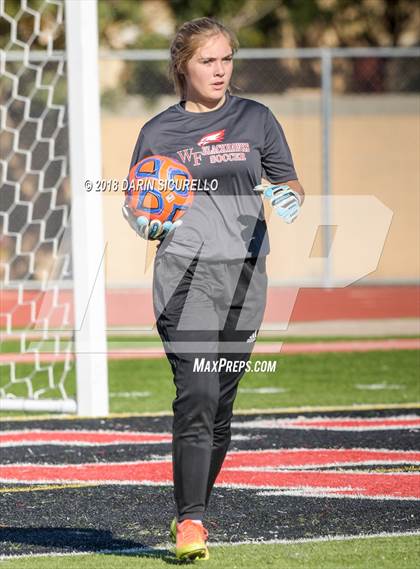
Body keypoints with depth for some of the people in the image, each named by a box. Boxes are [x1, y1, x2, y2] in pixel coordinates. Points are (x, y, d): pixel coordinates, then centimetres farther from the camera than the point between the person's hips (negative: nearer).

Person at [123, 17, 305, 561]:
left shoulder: (256, 119, 10)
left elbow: (291, 185, 15)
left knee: (221, 403, 6)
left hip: (245, 275, 3)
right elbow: (134, 200, 11)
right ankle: (190, 522, -15)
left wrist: (289, 199, -8)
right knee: (196, 394, -16)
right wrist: (148, 222, -11)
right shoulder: (159, 132, 5)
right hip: (185, 272, -3)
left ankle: (192, 511, 21)